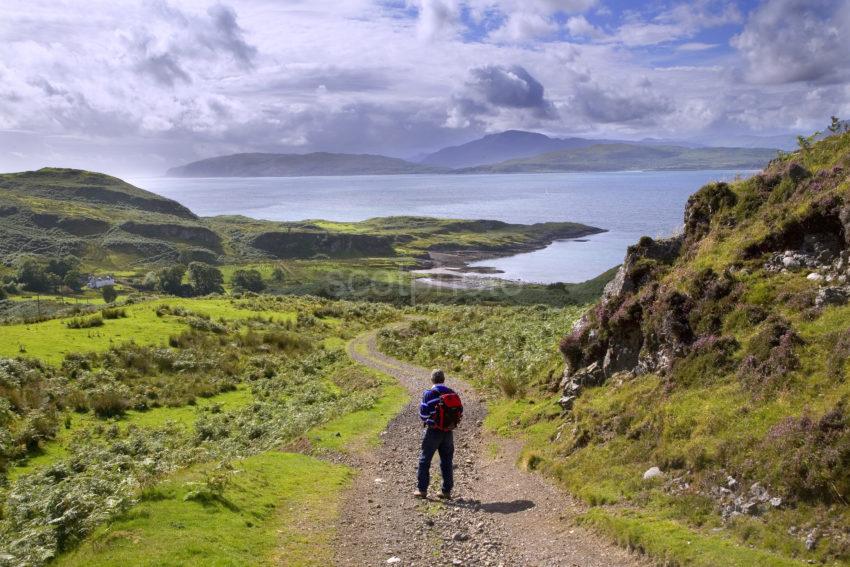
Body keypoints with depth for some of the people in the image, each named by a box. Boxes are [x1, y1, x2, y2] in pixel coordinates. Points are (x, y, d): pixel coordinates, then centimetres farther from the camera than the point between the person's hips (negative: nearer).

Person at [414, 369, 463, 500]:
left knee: (425, 460, 8)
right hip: (448, 432, 4)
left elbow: (423, 413, -12)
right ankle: (447, 491, 15)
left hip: (433, 431, -4)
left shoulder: (429, 394, -12)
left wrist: (425, 421, 9)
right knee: (447, 462, 13)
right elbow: (460, 412, 4)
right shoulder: (453, 394, 1)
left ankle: (422, 489, 10)